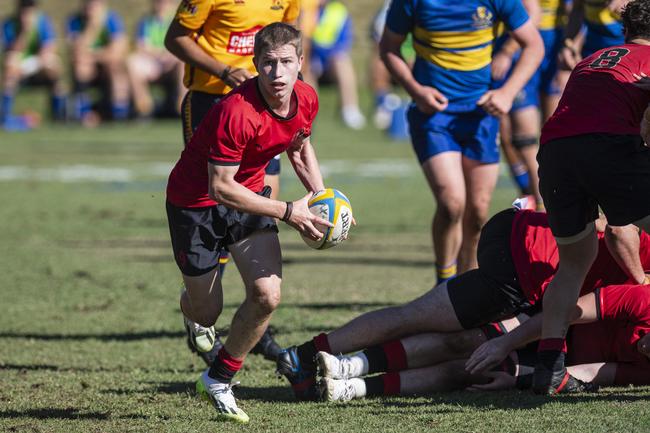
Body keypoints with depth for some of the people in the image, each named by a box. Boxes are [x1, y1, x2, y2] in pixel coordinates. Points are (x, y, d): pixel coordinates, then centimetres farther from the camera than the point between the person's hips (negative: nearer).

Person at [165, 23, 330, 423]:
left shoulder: (306, 100, -11)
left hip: (249, 194, 5)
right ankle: (191, 304, 48)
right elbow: (220, 187, -30)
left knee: (267, 295, -14)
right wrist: (287, 212, -27)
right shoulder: (237, 111, -34)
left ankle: (219, 381, 7)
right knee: (207, 313, 7)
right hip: (195, 200, -5)